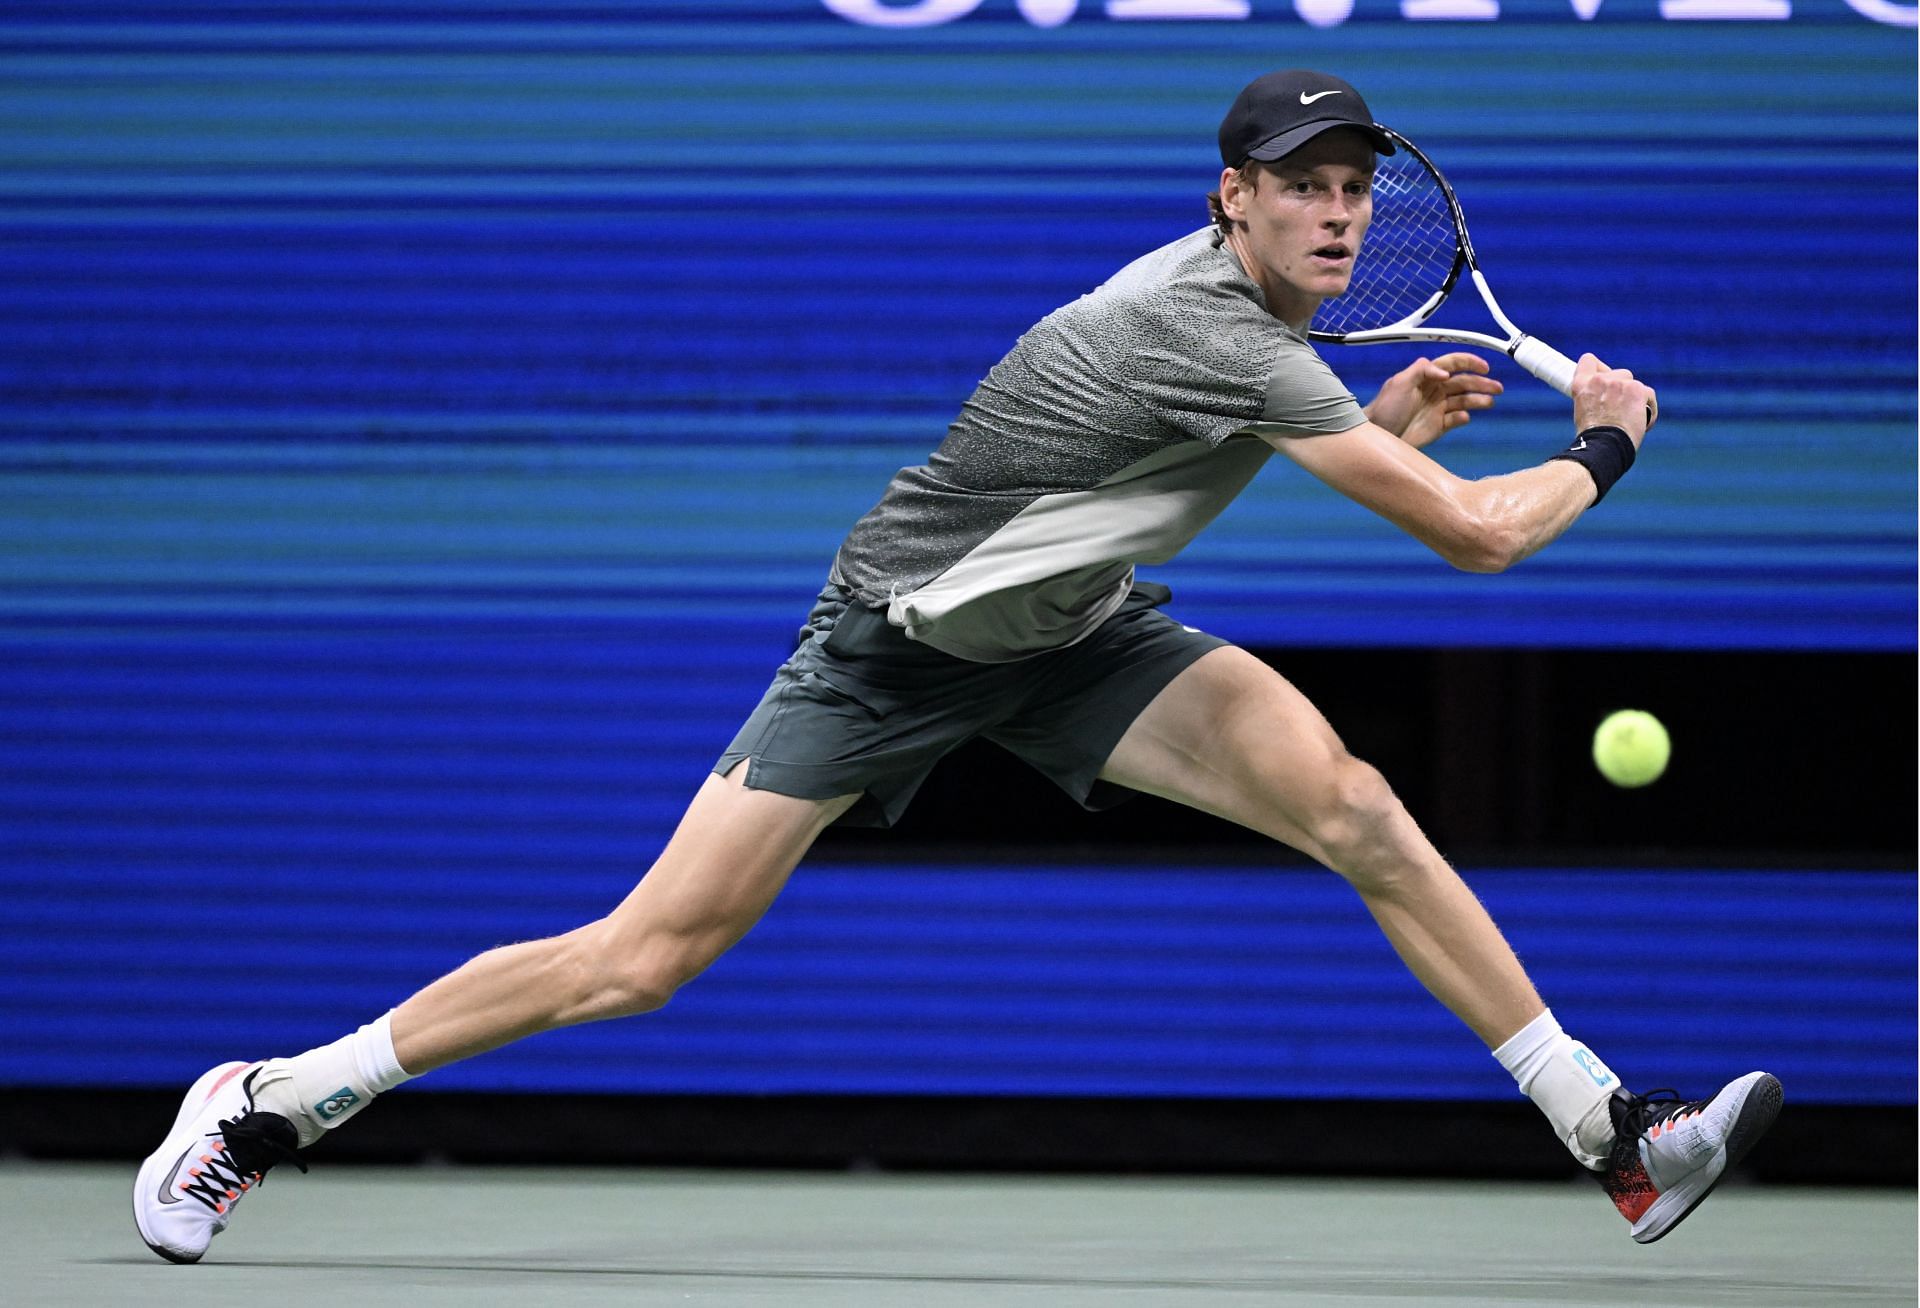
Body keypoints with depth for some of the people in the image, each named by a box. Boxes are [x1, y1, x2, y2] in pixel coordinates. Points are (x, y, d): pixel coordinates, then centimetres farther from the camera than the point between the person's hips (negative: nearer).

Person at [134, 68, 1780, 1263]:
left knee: (1354, 805, -12)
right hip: (902, 640, -8)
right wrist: (1600, 452, -14)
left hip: (1070, 631, 8)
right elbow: (1474, 535, -31)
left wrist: (1389, 423, 2)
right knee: (642, 959, -8)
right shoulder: (1210, 332, -32)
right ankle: (268, 1107, 7)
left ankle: (1617, 1138, -7)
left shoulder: (1252, 304, -3)